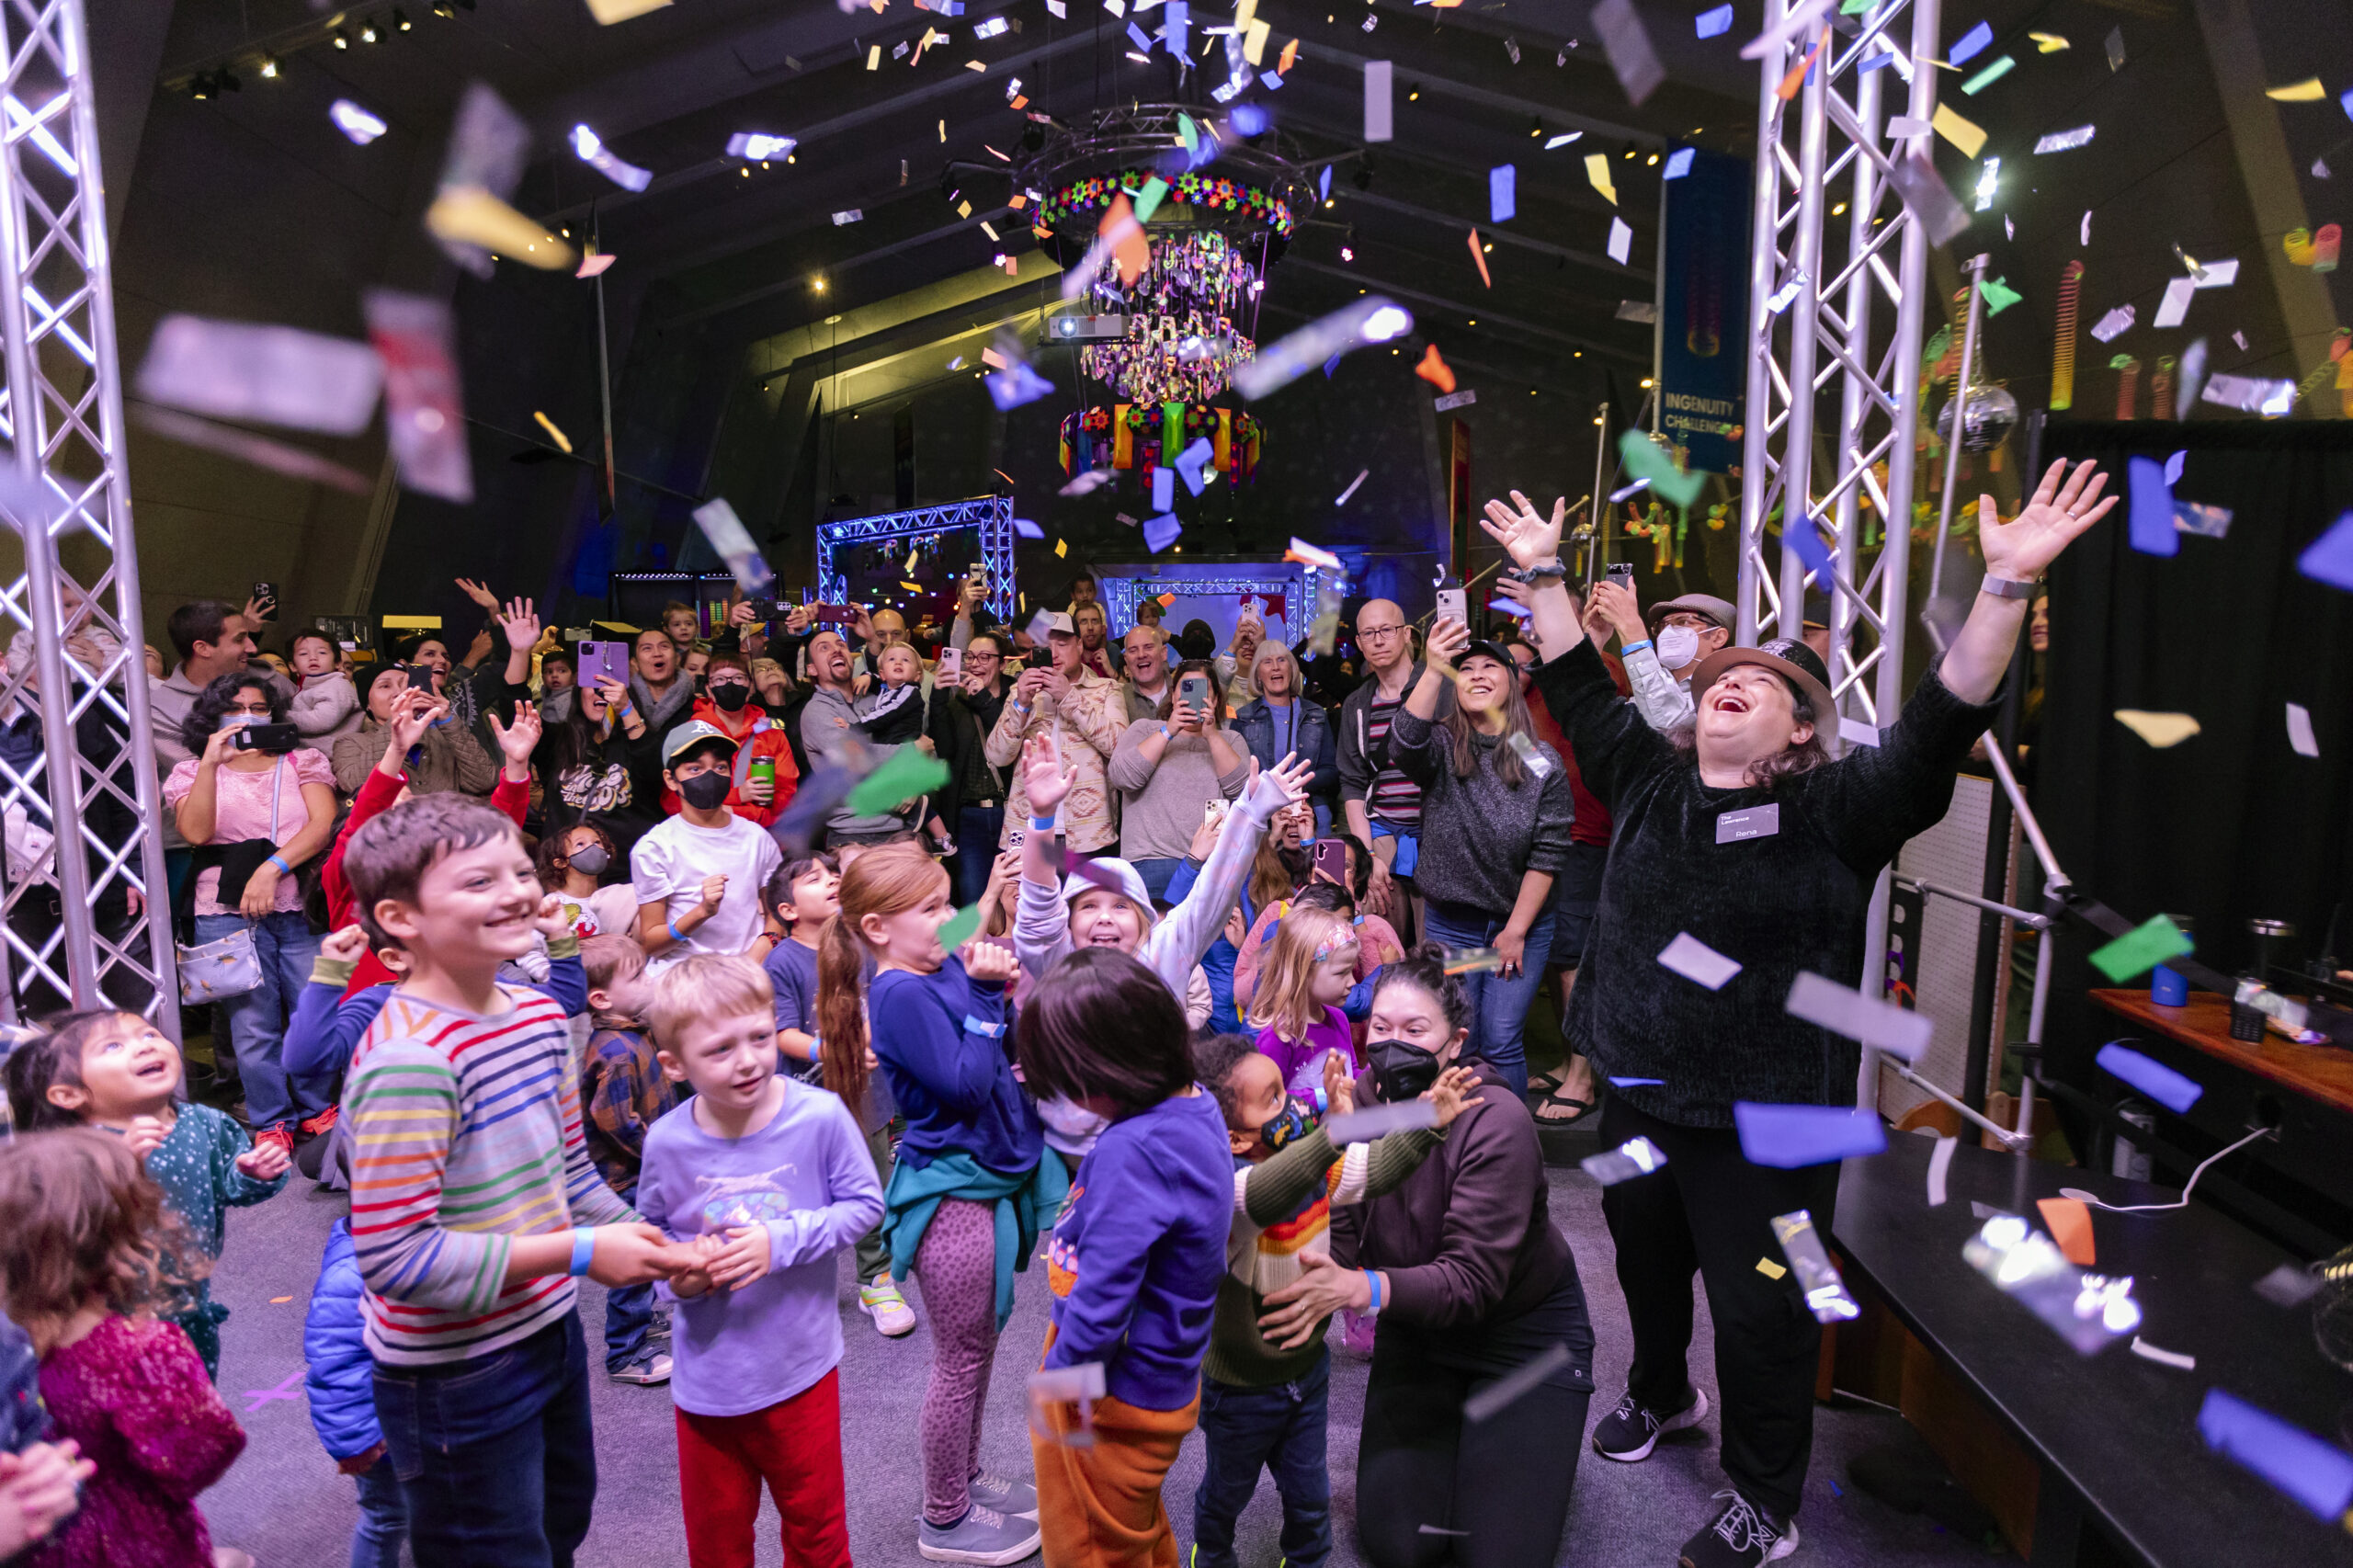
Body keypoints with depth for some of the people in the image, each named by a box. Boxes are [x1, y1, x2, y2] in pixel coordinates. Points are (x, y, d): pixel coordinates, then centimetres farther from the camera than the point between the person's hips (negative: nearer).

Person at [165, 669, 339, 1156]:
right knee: (252, 1024, 2)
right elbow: (196, 832, -6)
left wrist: (273, 867, -16)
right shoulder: (193, 772, 13)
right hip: (228, 912, 0)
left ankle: (319, 1107, 13)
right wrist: (211, 762, -13)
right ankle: (271, 1120, 12)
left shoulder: (301, 763, 12)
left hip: (302, 907, 0)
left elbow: (323, 823, -3)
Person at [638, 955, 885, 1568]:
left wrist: (781, 1240, -21)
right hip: (707, 1378, 1)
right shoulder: (666, 1142, -14)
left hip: (801, 1370, -1)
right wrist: (677, 1274, -16)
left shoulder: (820, 1115, -20)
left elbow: (864, 1204, -9)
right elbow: (652, 1233, 4)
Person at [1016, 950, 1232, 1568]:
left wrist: (1060, 1374, -14)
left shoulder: (1132, 1152, -33)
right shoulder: (1198, 1108, -4)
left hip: (1115, 1398, -8)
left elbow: (1102, 1295, -31)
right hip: (1162, 1383, 8)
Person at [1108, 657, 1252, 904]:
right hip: (1154, 860, -2)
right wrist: (1168, 731, -7)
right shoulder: (1144, 729, 15)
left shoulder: (1230, 740, 19)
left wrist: (1212, 735, -8)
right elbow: (1121, 778, -3)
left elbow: (1241, 788, 0)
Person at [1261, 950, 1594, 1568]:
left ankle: (1523, 1437, 22)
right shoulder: (1359, 1101, -14)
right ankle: (1453, 1427, 29)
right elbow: (1340, 1229, -17)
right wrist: (1315, 1292, -39)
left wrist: (1360, 1286, -49)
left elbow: (1475, 1279, -34)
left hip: (1524, 1327, -4)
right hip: (1418, 1326, 4)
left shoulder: (1496, 1121, -29)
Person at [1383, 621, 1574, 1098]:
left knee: (1501, 1043, -1)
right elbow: (1404, 745, -30)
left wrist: (1516, 931, -6)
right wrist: (1434, 671, -41)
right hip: (1449, 921, 1)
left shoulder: (1542, 763, -5)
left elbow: (1548, 853, -4)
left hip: (1520, 923, -1)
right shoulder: (1442, 747, -4)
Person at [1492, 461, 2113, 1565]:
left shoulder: (1833, 810, -11)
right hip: (1640, 1095, 5)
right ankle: (1659, 1392, 53)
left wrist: (2008, 584, -33)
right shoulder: (1648, 783, 2)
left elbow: (1940, 725, -22)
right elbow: (1578, 692, 10)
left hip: (1765, 1123, -5)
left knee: (1759, 1312, 8)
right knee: (1646, 1263, 25)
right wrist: (1542, 573, 11)